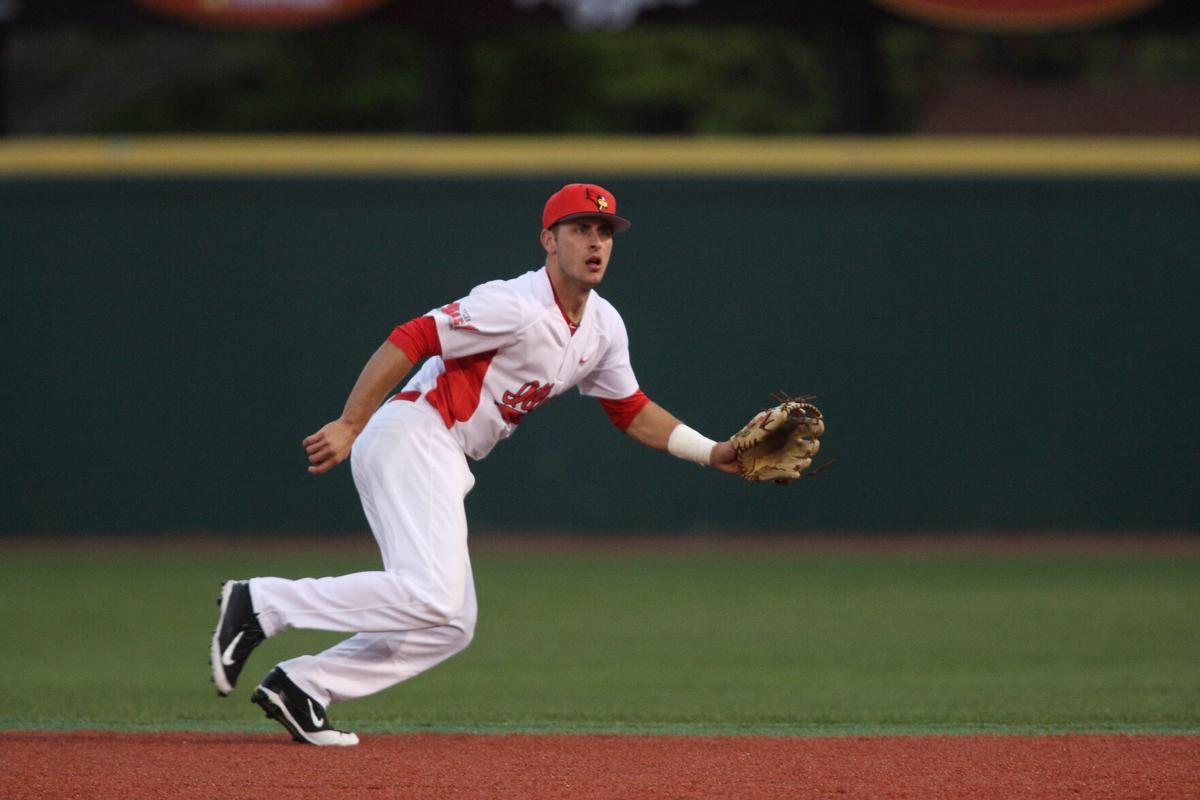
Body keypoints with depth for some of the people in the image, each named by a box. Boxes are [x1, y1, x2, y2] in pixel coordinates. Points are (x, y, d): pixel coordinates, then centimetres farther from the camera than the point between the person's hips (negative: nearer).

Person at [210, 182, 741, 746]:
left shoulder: (603, 328, 13)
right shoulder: (515, 306, -15)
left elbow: (631, 411, 25)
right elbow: (410, 339, -20)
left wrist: (711, 453, 14)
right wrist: (349, 426, -27)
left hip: (443, 467, 10)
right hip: (412, 434, -10)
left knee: (450, 625, 4)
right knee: (430, 594, -25)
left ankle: (299, 688, 2)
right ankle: (260, 604, -18)